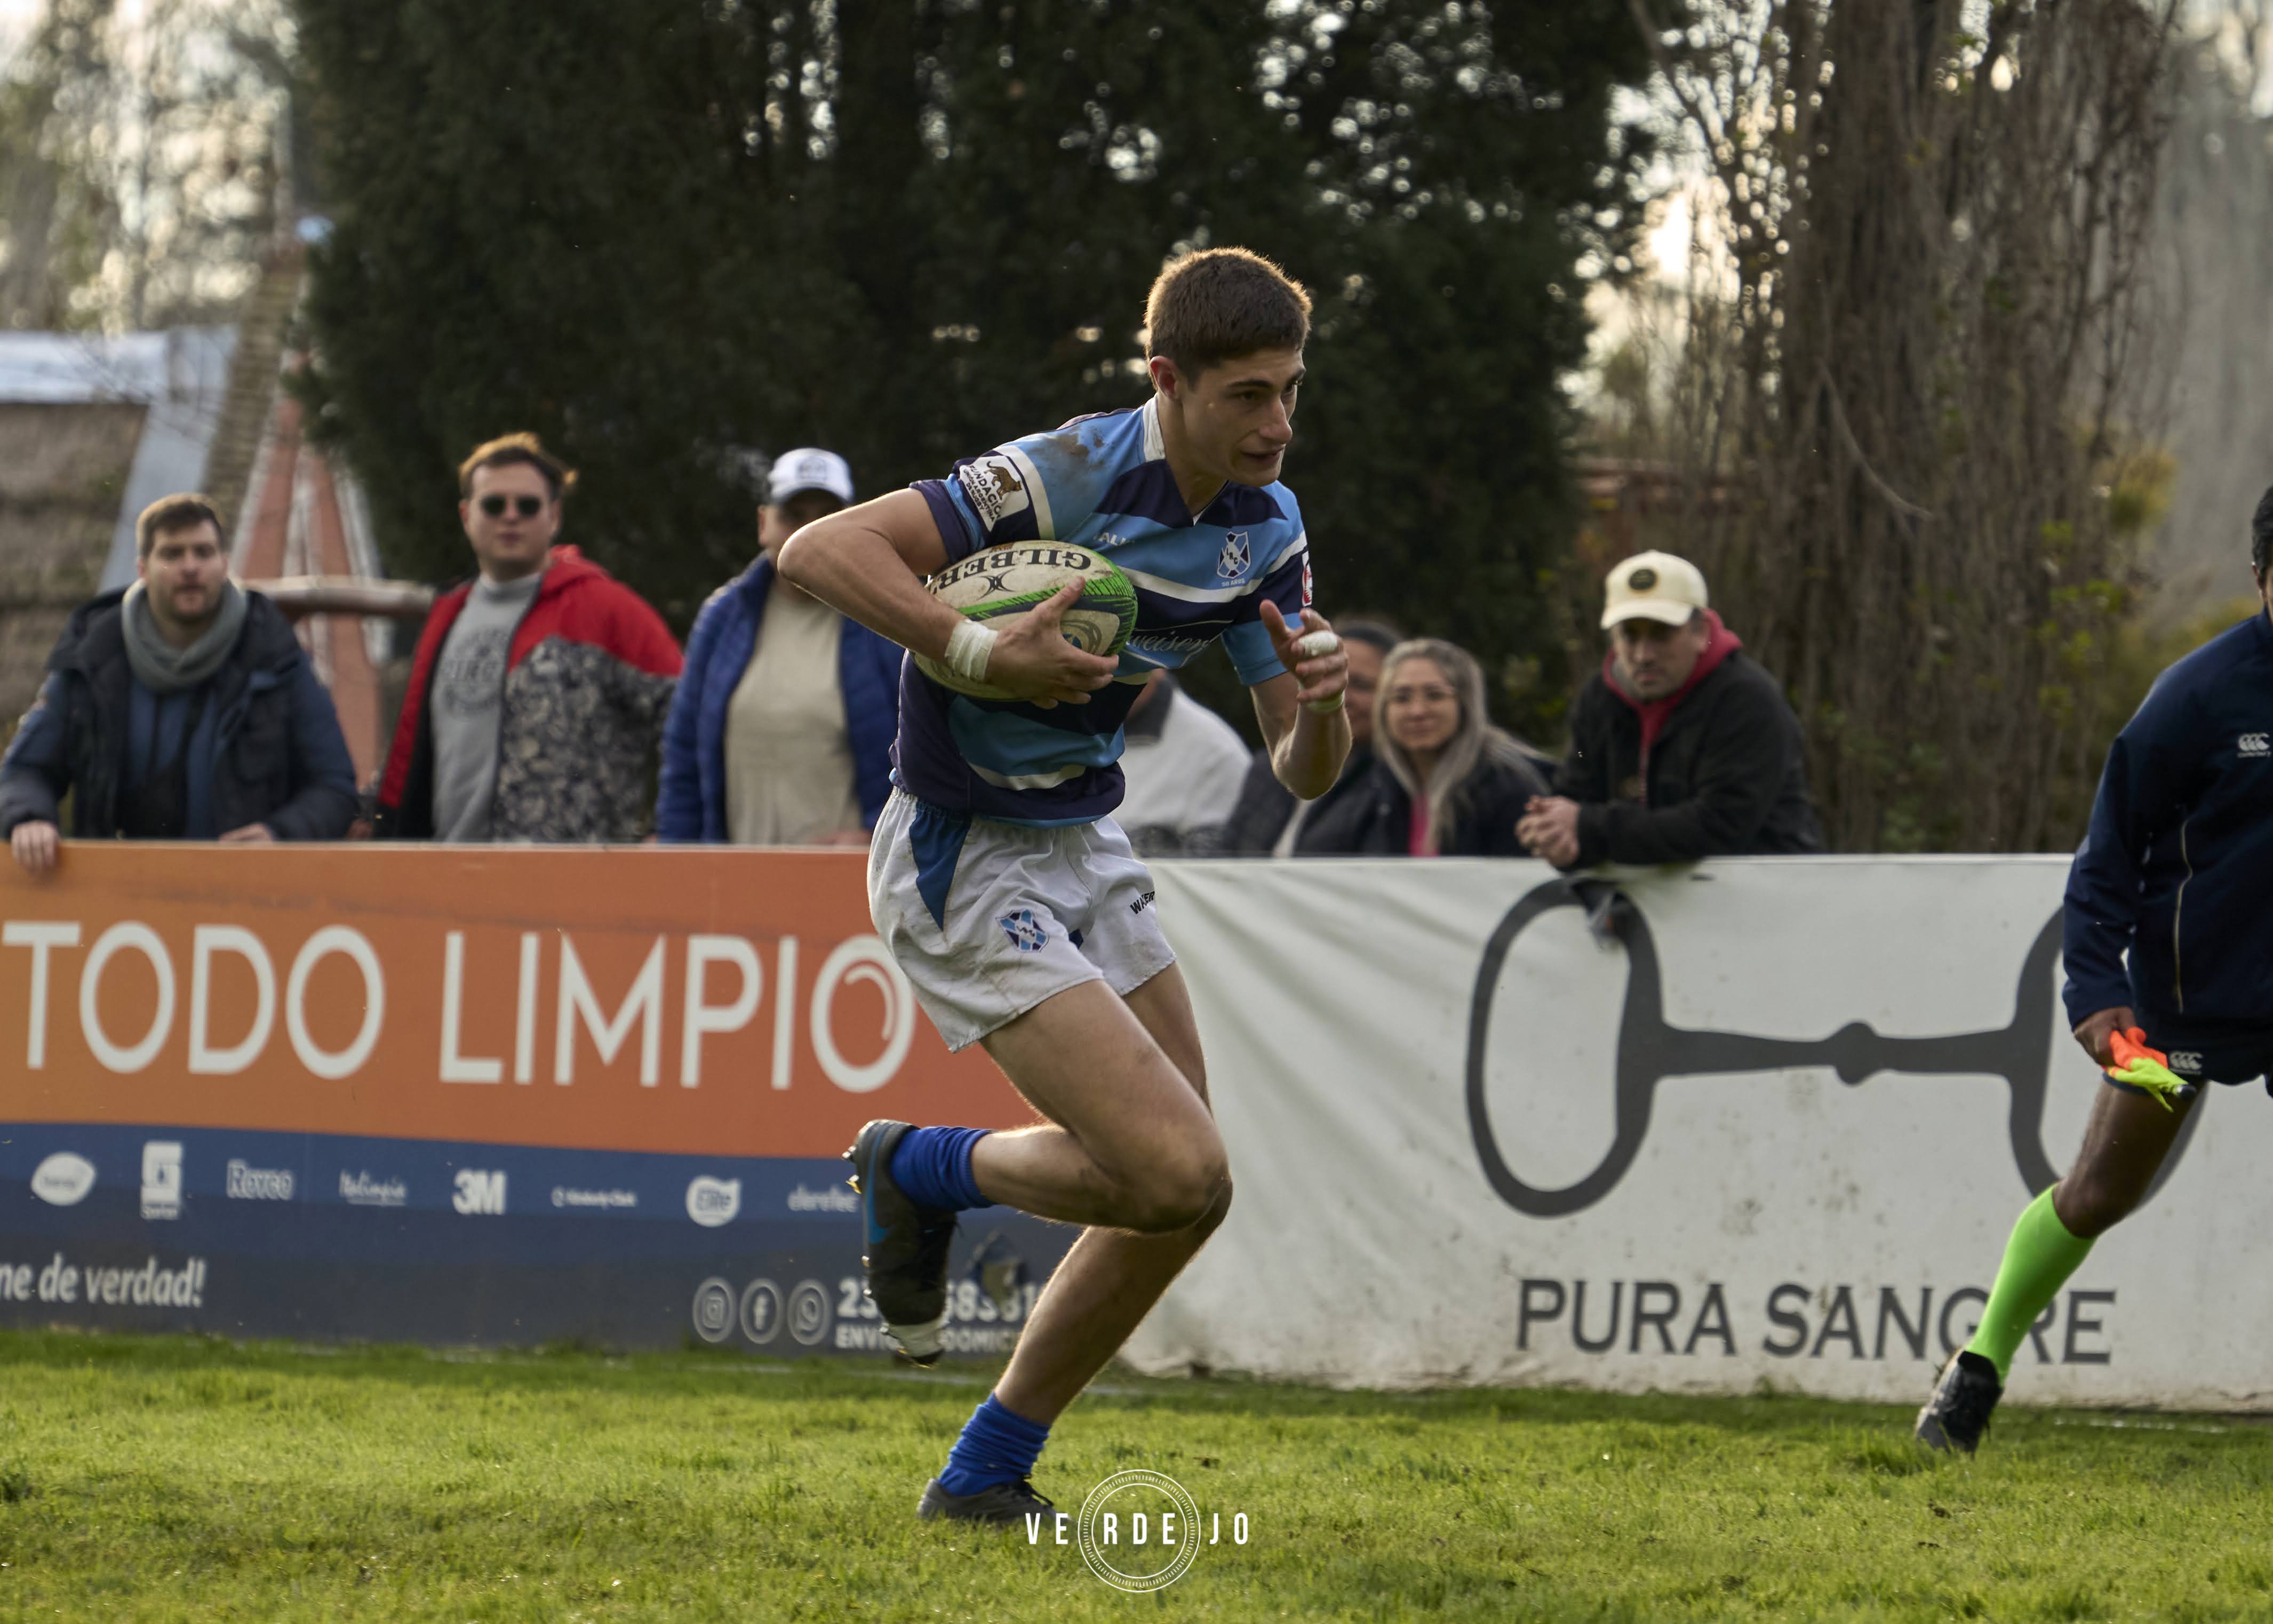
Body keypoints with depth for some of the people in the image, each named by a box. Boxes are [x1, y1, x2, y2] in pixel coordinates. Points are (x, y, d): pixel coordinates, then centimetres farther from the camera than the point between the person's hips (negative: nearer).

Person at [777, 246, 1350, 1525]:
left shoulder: (1267, 527, 1)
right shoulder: (1068, 479, -23)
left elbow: (1305, 773, 3)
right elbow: (819, 551, -26)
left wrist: (1323, 700, -19)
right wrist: (981, 651, -35)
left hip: (1085, 844, 9)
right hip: (965, 866, -8)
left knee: (1181, 1191, 6)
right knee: (1178, 1175, -18)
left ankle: (988, 1474, 20)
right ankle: (924, 1172, 10)